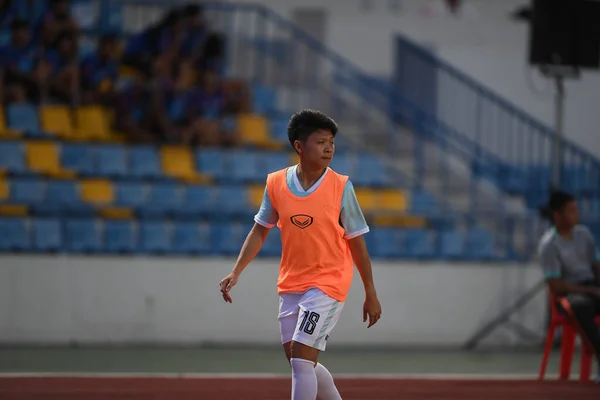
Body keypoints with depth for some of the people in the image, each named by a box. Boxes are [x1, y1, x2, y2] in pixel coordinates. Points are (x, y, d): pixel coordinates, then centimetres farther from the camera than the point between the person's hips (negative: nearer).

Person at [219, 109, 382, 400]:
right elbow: (260, 230, 10)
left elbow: (357, 242, -4)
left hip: (328, 283, -5)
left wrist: (370, 293, -1)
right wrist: (236, 272, 2)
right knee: (298, 362, 11)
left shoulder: (340, 187, -10)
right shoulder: (276, 183, -2)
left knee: (301, 357, -14)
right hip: (290, 283, 5)